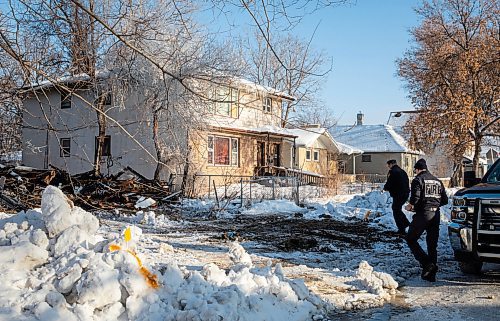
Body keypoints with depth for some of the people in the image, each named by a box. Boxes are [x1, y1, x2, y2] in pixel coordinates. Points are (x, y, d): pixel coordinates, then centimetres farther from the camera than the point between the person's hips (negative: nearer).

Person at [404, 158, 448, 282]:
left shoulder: (418, 180, -4)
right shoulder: (437, 181, 17)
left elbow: (415, 197, -17)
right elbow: (445, 200, 15)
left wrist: (409, 206, 0)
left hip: (422, 214, -6)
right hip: (435, 215, 7)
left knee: (411, 240, 4)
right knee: (432, 244, 10)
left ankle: (426, 263, -11)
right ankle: (431, 274, 11)